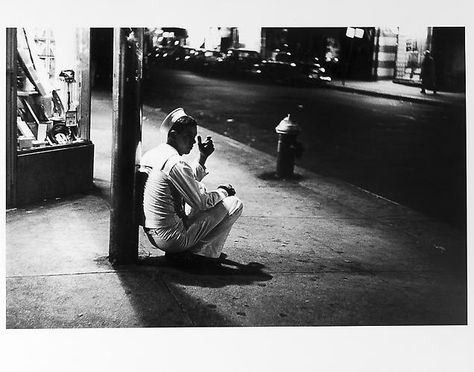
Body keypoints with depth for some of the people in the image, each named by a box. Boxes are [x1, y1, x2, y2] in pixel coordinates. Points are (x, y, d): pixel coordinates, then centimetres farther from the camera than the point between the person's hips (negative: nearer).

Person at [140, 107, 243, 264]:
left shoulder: (150, 154, 6)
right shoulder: (176, 164, -23)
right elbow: (201, 203, -14)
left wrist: (202, 157, 10)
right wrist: (222, 191, 4)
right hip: (173, 239, -9)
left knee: (200, 188, 29)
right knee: (234, 204, -2)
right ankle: (201, 252, 3)